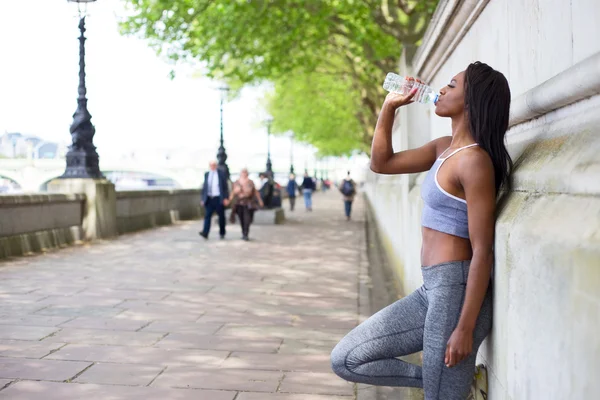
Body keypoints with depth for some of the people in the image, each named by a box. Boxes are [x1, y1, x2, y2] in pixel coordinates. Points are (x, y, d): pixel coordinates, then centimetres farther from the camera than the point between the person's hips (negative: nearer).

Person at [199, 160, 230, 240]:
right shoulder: (207, 174, 10)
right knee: (207, 215, -8)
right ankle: (205, 233, -16)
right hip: (209, 198, 2)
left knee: (221, 216, 5)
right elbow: (204, 187, 13)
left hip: (218, 198, -2)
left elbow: (225, 186, -2)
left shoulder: (221, 173, 1)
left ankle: (222, 233, 15)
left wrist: (225, 198, -9)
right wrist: (203, 198, 7)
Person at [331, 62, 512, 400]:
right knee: (346, 360, 7)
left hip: (456, 291, -9)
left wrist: (465, 329, -20)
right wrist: (389, 107, 11)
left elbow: (483, 251, -18)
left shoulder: (474, 159, -15)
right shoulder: (444, 148, 11)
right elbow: (382, 163, 22)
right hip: (431, 291, 9)